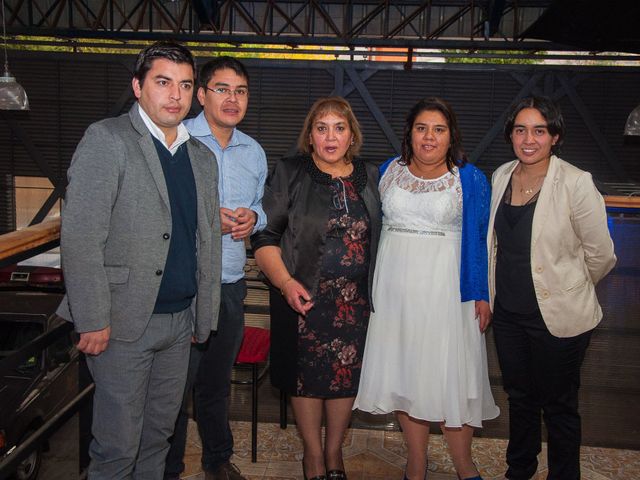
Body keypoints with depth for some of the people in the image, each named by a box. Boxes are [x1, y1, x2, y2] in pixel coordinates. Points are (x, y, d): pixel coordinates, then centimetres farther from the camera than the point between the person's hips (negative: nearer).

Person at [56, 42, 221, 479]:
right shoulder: (107, 139, -7)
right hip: (124, 320, -6)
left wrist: (204, 317, 13)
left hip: (181, 320, 6)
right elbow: (80, 236, -13)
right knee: (118, 445, 4)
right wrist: (93, 320, -16)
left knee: (159, 433, 17)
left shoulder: (202, 157, 13)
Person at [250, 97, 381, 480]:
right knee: (307, 375, 7)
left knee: (347, 374, 10)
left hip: (355, 300, 3)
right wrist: (285, 282, -18)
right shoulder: (289, 175, -3)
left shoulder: (369, 178, 7)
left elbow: (378, 236, 15)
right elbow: (265, 236, -5)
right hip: (304, 298, -2)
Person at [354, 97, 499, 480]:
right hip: (395, 286, 3)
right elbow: (375, 228, 12)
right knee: (403, 369, 9)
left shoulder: (470, 179, -1)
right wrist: (370, 286, 10)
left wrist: (481, 294, -6)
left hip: (446, 288, -3)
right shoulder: (389, 171, 7)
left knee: (450, 374, 1)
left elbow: (478, 240, -1)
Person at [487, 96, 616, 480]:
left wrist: (568, 290, 4)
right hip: (508, 311, 6)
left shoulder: (576, 183, -17)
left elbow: (601, 256, -9)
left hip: (557, 317, -5)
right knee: (520, 396, 23)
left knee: (558, 406, 12)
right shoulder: (501, 177, 0)